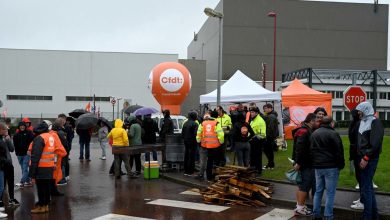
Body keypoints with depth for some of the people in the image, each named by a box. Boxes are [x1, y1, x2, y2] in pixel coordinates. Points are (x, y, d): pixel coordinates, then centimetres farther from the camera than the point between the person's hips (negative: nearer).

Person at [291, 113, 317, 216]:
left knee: (302, 185, 16)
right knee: (305, 186, -4)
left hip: (306, 163, 11)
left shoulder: (307, 130, 15)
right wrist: (298, 163, -26)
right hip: (304, 164, -11)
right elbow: (299, 148, -26)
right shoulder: (304, 131, -19)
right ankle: (300, 208, 3)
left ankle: (300, 206, 25)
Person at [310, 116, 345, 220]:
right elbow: (339, 151, -11)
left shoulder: (314, 133, 11)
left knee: (318, 191, 13)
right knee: (330, 193, -1)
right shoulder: (333, 134, -11)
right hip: (331, 167, -6)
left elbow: (311, 150, 16)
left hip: (318, 167, 7)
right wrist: (341, 165, -1)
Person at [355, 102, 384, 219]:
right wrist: (361, 157, 10)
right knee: (368, 186, 14)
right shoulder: (363, 122, 16)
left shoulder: (375, 122, -11)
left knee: (366, 188, -7)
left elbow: (375, 143, -19)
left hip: (369, 159, -9)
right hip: (363, 158, 9)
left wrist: (366, 158, -20)